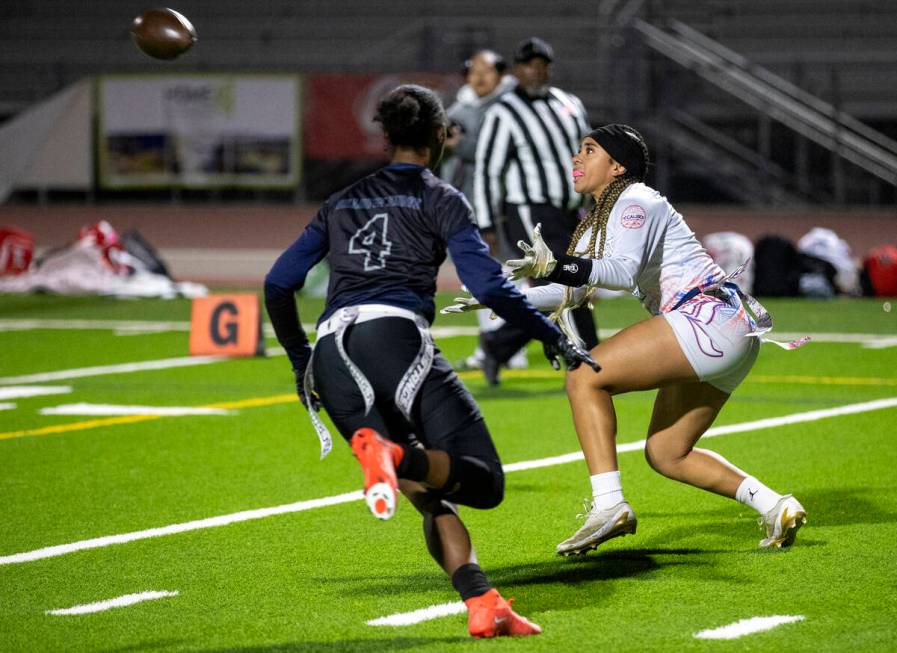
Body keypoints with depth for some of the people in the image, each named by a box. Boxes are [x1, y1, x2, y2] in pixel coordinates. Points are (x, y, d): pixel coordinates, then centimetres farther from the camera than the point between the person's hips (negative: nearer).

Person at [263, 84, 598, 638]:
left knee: (431, 495, 6)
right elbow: (490, 286, 0)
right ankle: (397, 455, -36)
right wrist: (556, 339, 9)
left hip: (331, 356, 5)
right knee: (483, 481, -6)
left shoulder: (344, 202, 27)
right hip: (396, 335, -5)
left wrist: (303, 364, 36)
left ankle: (482, 605, -17)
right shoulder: (439, 198, 12)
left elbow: (278, 287, 25)